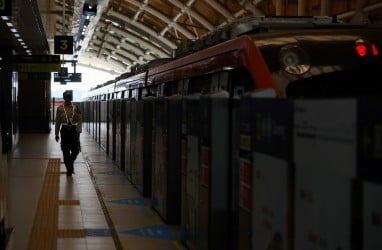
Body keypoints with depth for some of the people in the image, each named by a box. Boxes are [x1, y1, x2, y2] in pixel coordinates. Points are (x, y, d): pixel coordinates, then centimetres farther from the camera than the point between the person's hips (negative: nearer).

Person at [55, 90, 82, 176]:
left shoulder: (76, 108, 2)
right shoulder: (60, 108, 2)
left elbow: (79, 120, -1)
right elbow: (58, 122, 6)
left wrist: (78, 130, -12)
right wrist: (57, 134, 7)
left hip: (74, 130, 0)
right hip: (64, 130, 0)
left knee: (76, 150, -2)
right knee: (66, 151, 1)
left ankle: (70, 163, 26)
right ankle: (69, 169, 12)